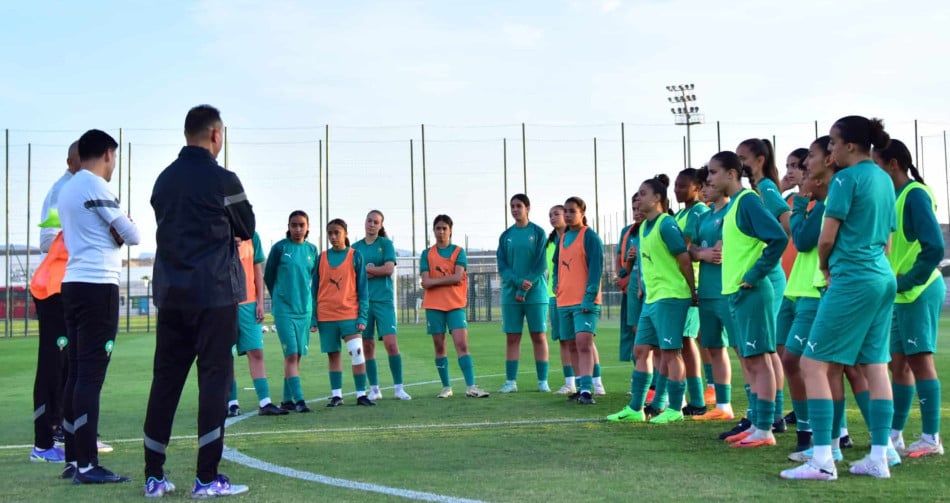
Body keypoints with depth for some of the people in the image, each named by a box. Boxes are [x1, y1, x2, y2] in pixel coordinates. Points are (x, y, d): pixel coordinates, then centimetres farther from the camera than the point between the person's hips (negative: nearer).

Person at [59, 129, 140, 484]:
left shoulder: (67, 189, 17)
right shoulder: (95, 186, -9)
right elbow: (132, 236, -7)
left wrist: (113, 233, 5)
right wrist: (121, 231, 13)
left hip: (74, 283, 9)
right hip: (98, 286, -9)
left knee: (77, 372, 10)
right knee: (91, 375, -9)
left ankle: (75, 458, 14)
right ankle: (87, 465, -8)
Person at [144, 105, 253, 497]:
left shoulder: (164, 180, 10)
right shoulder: (222, 180, -7)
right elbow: (247, 230, 4)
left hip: (170, 292, 6)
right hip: (213, 292, -6)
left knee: (165, 379, 9)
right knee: (215, 378, -1)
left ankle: (153, 476, 12)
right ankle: (207, 478, -2)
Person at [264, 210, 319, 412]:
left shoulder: (312, 250, 8)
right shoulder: (279, 247, -4)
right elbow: (268, 276, 5)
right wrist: (279, 298, 9)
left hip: (305, 310, 5)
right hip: (284, 310, -4)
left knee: (297, 356, 8)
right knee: (291, 354, -11)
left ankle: (287, 399, 17)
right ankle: (298, 399, -12)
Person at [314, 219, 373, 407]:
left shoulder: (355, 256, 1)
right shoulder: (322, 257, 7)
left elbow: (362, 289, 1)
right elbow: (315, 288, 10)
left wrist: (362, 317, -7)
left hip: (350, 314, -2)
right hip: (325, 316, 2)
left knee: (357, 352, -10)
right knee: (333, 355, 7)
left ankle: (361, 394, -1)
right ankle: (336, 395, 15)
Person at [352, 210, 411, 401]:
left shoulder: (386, 243, 3)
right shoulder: (356, 247, 12)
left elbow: (389, 269, -8)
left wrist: (363, 269, -4)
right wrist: (373, 271, -9)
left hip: (383, 299, -3)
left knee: (390, 342, -11)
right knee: (367, 346, 3)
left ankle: (398, 388, -3)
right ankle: (374, 389, 12)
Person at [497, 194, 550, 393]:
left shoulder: (538, 233, 0)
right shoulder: (506, 236, 9)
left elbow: (541, 265, -6)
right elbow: (502, 266, 3)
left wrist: (525, 289, -13)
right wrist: (518, 282, -15)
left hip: (535, 293, -3)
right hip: (511, 293, 3)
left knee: (539, 336, 0)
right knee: (512, 338, 3)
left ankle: (543, 381, 5)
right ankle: (511, 381, 8)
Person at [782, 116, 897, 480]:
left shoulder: (846, 178, -11)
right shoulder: (885, 179, 14)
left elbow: (827, 237, -12)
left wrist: (825, 267, 7)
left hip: (852, 279, -9)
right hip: (883, 278, 9)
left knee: (813, 364, -5)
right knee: (875, 366, 9)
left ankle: (822, 460, -8)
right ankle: (878, 458, 11)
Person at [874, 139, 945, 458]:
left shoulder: (915, 195, -14)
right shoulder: (896, 196, 12)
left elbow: (934, 246, -21)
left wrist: (907, 282, -17)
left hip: (919, 292, -9)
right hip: (902, 293, 9)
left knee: (919, 360, -5)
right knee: (899, 363, 11)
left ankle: (931, 439, 2)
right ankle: (895, 434, 19)